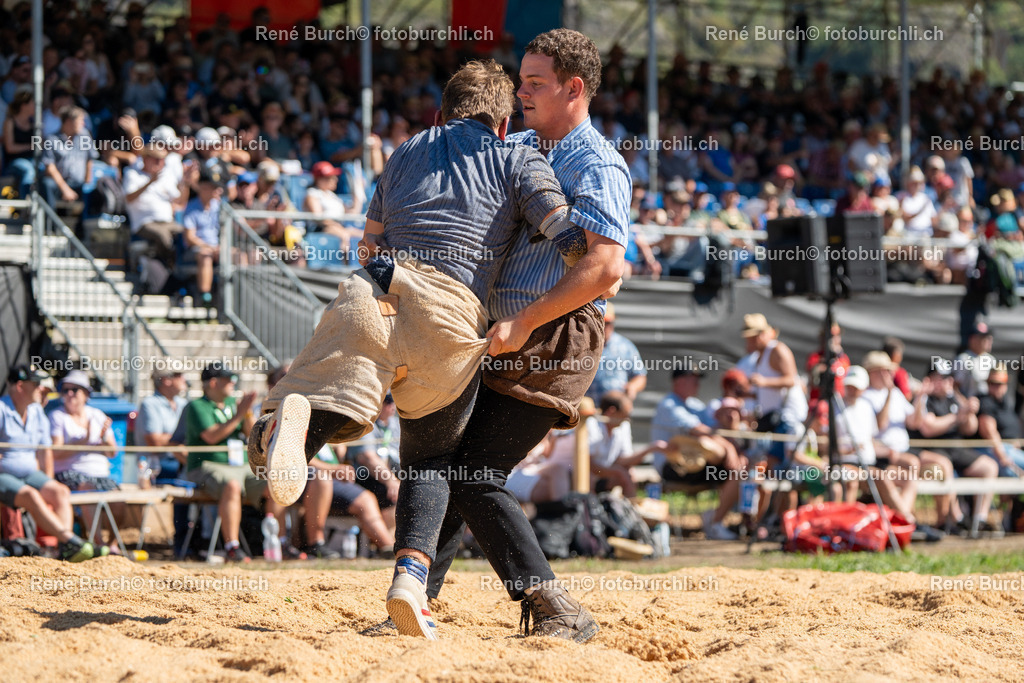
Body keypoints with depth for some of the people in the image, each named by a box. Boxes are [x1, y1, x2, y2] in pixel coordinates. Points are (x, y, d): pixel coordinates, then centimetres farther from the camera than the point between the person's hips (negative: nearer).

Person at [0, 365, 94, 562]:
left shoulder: (37, 412, 14)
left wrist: (47, 485, 12)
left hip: (30, 473, 7)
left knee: (61, 492, -18)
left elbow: (45, 451, 19)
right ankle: (68, 539, -42)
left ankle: (64, 549, -32)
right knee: (30, 496, -32)